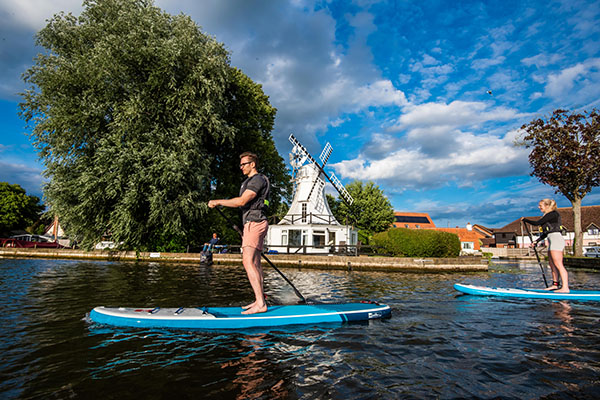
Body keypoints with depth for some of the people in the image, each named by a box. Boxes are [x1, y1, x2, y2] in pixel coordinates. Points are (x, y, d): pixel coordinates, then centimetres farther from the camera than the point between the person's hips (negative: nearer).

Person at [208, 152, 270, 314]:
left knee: (248, 262, -17)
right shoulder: (250, 181, 25)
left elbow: (241, 201, -21)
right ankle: (260, 301, 12)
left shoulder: (258, 179, -9)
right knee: (255, 263, 8)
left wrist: (218, 202, -14)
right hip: (253, 224, 11)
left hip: (254, 223, -11)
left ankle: (260, 304, -18)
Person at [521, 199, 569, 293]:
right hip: (553, 240, 10)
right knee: (552, 264, 11)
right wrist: (537, 241, 22)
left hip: (556, 238, -10)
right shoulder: (548, 216, 20)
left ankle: (565, 287, -13)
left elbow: (537, 223, -13)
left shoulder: (553, 214, -8)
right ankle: (555, 284, 16)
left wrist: (525, 220, 1)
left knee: (558, 264, -13)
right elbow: (546, 232, 22)